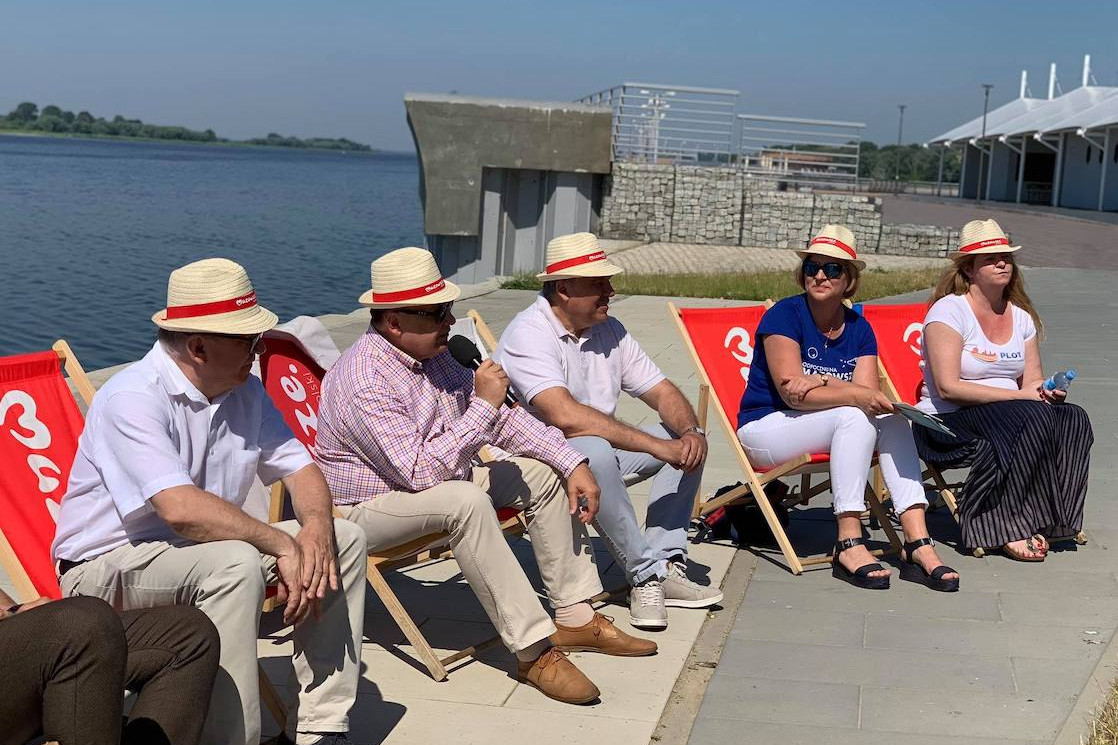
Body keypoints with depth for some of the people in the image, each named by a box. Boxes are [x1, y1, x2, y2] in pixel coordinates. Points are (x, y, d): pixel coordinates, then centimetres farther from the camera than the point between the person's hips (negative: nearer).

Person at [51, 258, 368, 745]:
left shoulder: (244, 390, 3)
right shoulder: (132, 399, -22)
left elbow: (298, 466, 5)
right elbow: (181, 508, -34)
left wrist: (316, 527, -18)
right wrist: (282, 545, -28)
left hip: (202, 549, 8)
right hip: (110, 567, -8)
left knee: (344, 539, -4)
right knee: (236, 564, -36)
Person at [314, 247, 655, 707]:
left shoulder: (432, 355, 1)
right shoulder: (364, 382, -27)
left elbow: (500, 417, 9)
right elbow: (421, 472, -34)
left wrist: (573, 463, 0)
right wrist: (484, 405, -29)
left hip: (434, 478, 10)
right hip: (367, 509, -9)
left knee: (542, 472, 1)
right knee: (468, 501, -36)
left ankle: (575, 618, 4)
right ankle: (534, 651, -31)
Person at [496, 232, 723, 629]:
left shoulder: (608, 330, 7)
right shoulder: (529, 334, -19)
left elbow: (662, 392, 8)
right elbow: (566, 417, -33)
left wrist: (689, 431, -16)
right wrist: (657, 446, -32)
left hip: (602, 449, 9)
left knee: (687, 438, -4)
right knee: (593, 452, -38)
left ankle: (666, 565, -14)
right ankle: (645, 574, -23)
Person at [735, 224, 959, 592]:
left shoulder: (859, 328, 5)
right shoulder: (784, 315, -12)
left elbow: (869, 392, -8)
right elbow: (791, 391, -22)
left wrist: (822, 382, -24)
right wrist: (854, 394, -32)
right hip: (764, 428, -6)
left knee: (893, 420, -20)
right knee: (854, 417, -30)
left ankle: (917, 544, -29)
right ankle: (848, 545, -35)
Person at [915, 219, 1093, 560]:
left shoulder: (1021, 317, 15)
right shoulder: (949, 310, -7)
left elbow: (1032, 382, 12)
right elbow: (948, 387, -17)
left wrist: (1047, 391, -14)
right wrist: (1021, 395, -19)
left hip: (1009, 418, 7)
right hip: (947, 423, -6)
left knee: (1073, 420, -20)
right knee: (1031, 418, -32)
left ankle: (1046, 519, -20)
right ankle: (1009, 527, -26)